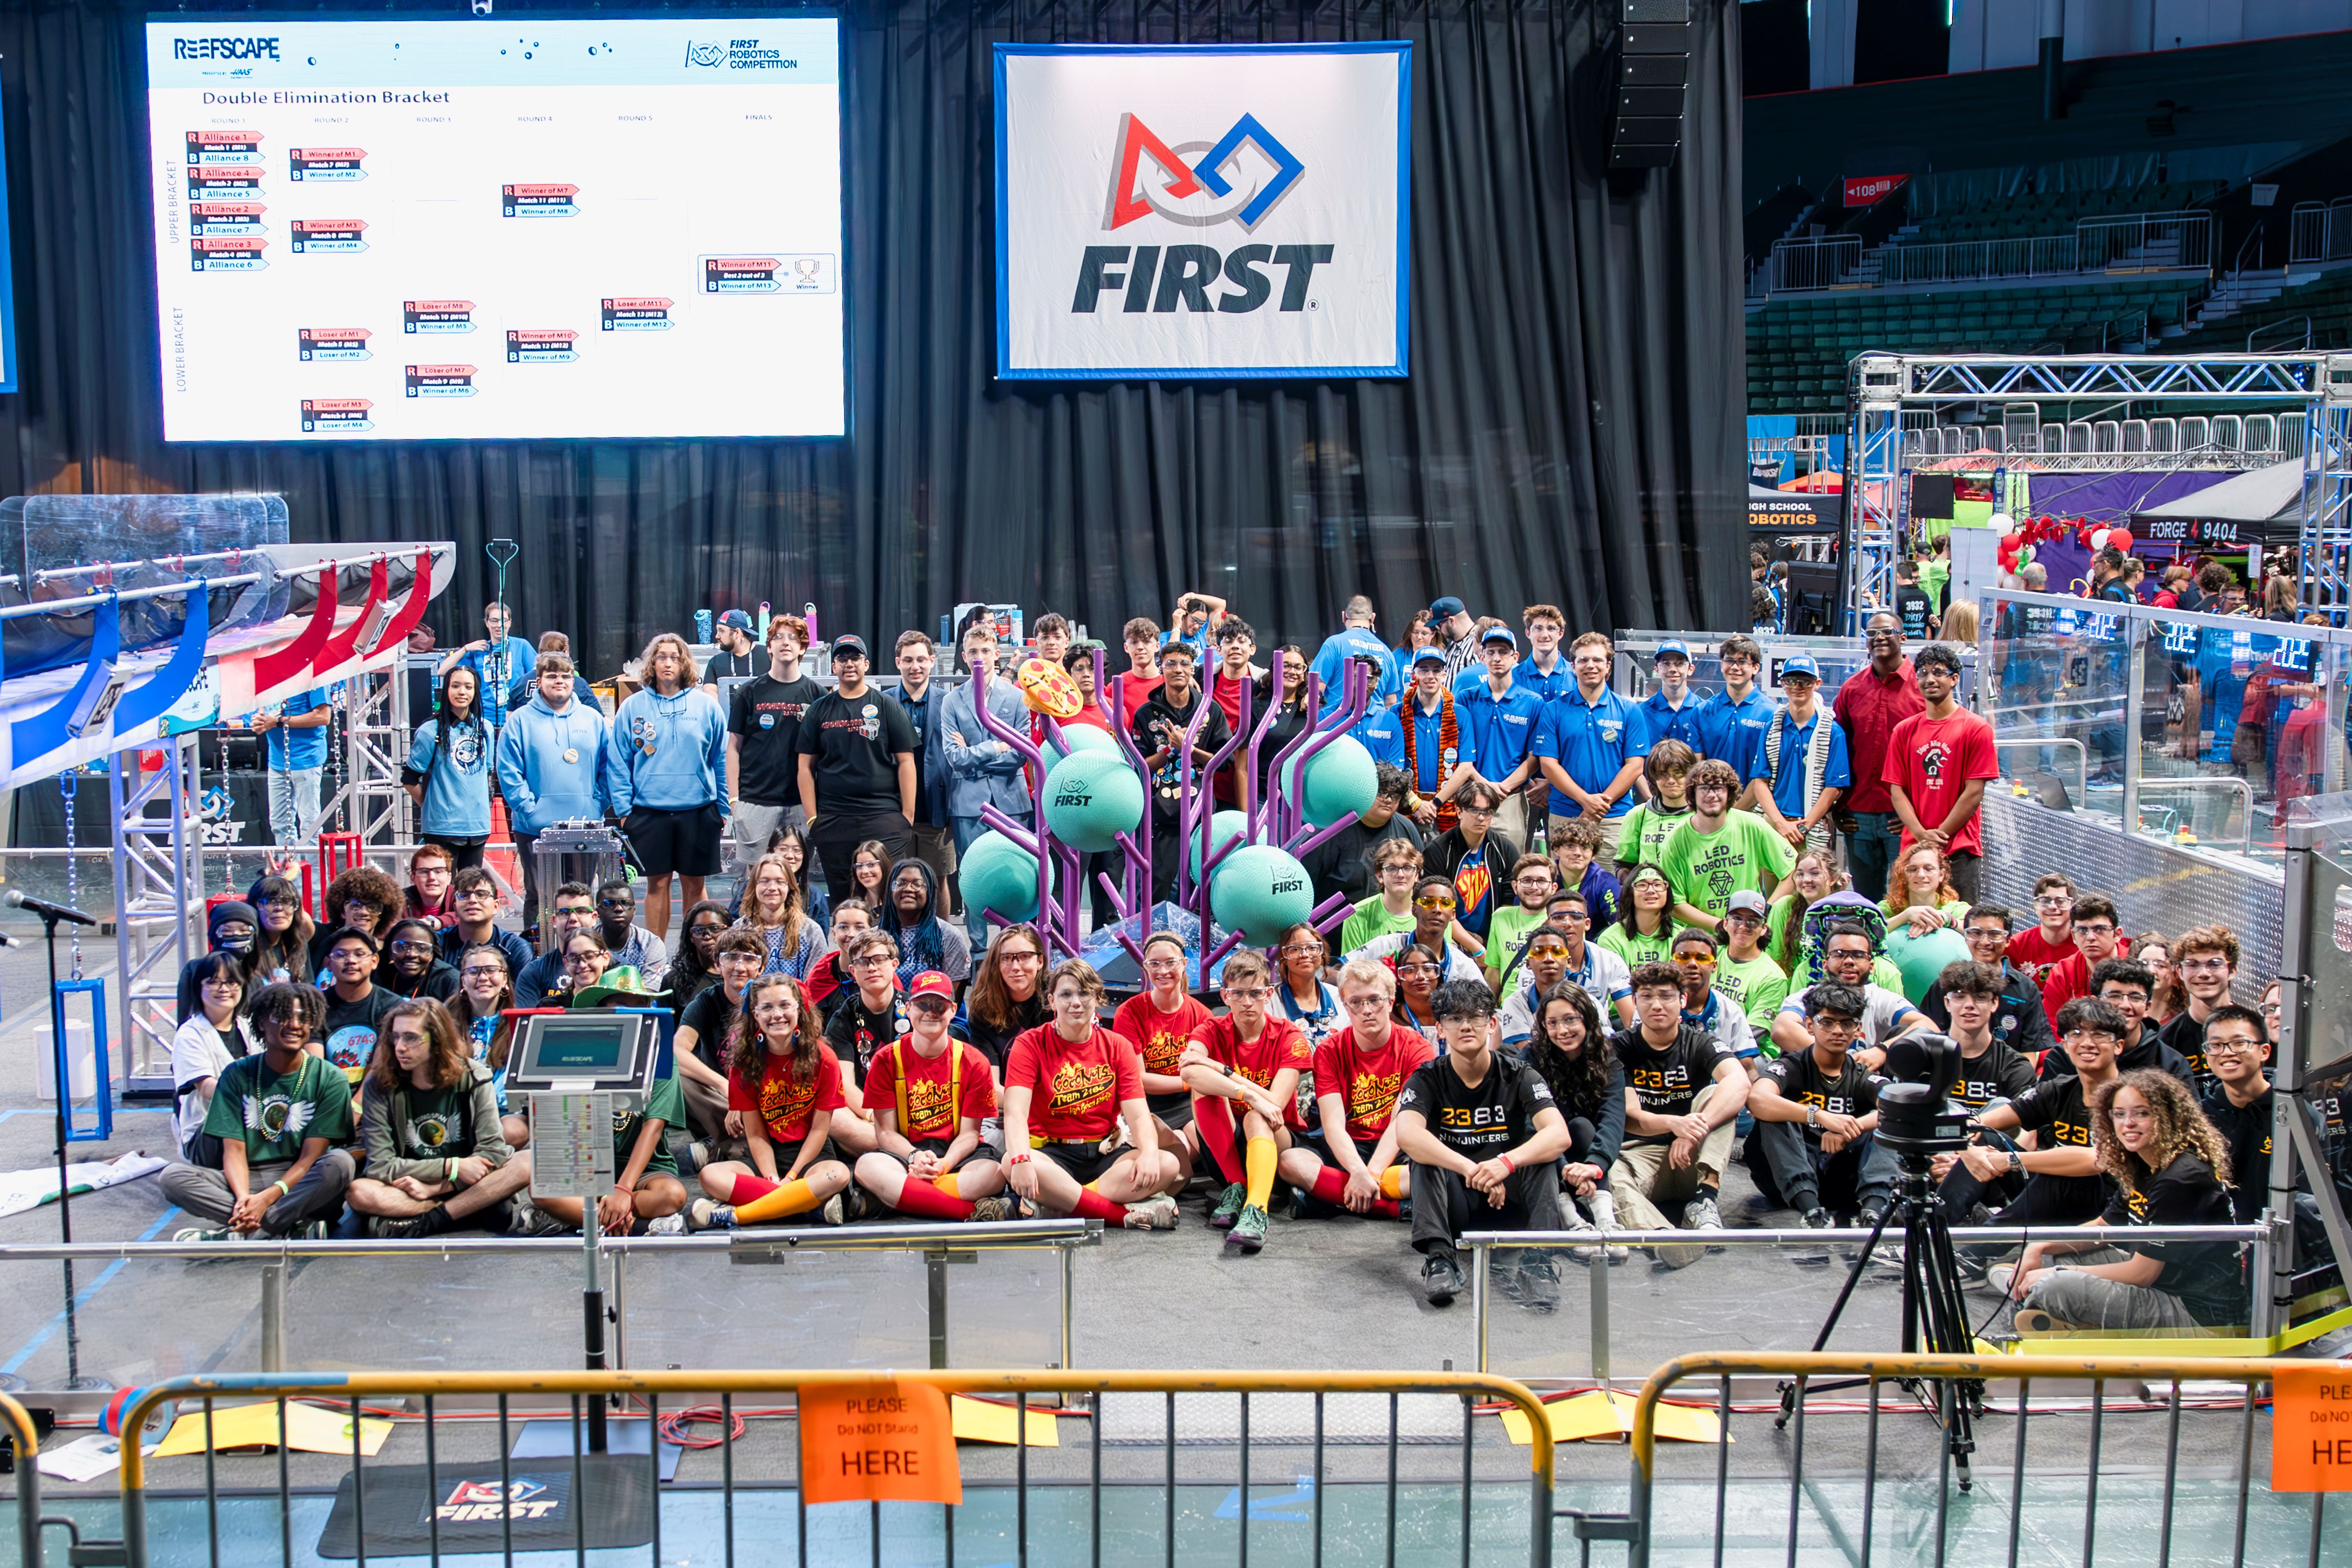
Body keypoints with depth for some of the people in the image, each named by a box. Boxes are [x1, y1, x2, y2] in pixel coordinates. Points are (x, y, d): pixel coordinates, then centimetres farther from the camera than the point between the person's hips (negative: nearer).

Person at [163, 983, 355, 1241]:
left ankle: (232, 1235, -31)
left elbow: (310, 1157, -7)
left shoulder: (331, 1081, -2)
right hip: (247, 1180, 3)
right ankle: (295, 1227, -30)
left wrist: (266, 1199, -22)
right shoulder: (238, 1075, 5)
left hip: (303, 1183, -2)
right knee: (173, 1176, -21)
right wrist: (243, 1198, -22)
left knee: (340, 1162, -33)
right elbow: (234, 1149, -1)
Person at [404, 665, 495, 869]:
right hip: (442, 827, -5)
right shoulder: (431, 731, -7)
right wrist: (430, 806, 0)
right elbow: (409, 779, -3)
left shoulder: (485, 729, 9)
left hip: (478, 827, 5)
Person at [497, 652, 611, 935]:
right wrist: (530, 810, -13)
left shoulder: (593, 719, 10)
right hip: (536, 828, -2)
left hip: (587, 828, 2)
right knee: (538, 897, 2)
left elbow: (609, 768, 10)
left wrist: (598, 805, -2)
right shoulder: (521, 721, 2)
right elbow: (509, 773, -4)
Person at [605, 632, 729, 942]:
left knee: (694, 884, 7)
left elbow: (721, 760, 5)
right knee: (657, 884, 6)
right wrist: (623, 809, -2)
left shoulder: (705, 705, 3)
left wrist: (722, 807, 2)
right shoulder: (633, 707, 3)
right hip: (649, 811, 0)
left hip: (698, 811, 0)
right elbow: (617, 762, 4)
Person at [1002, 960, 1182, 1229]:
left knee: (1167, 1164, -25)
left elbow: (1138, 1115, -3)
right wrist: (1021, 1160, -36)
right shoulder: (1031, 1044, -2)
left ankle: (1055, 1205, -30)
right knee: (1011, 1165, -37)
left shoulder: (1117, 1047, 7)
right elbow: (1015, 1112, -15)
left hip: (1104, 1153, 3)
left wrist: (1149, 1152, -26)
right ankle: (1128, 1215, -34)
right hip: (1052, 1153, -3)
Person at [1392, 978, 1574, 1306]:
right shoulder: (1428, 1079, -5)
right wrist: (1472, 1170, -41)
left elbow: (1561, 1135, -21)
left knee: (1540, 1145, -23)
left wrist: (1506, 1163, -41)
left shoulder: (1519, 1076, -4)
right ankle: (1439, 1256, -35)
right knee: (1424, 1152, -24)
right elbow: (1406, 1134, -27)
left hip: (1508, 1203, 0)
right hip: (1453, 1203, 0)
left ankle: (1537, 1258, -31)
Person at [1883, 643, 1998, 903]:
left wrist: (1939, 836, -8)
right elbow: (1897, 791, 7)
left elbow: (1974, 793, -4)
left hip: (1960, 849, -3)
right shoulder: (1904, 730, 11)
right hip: (1913, 848, 3)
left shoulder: (1976, 729, 0)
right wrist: (1922, 834, -8)